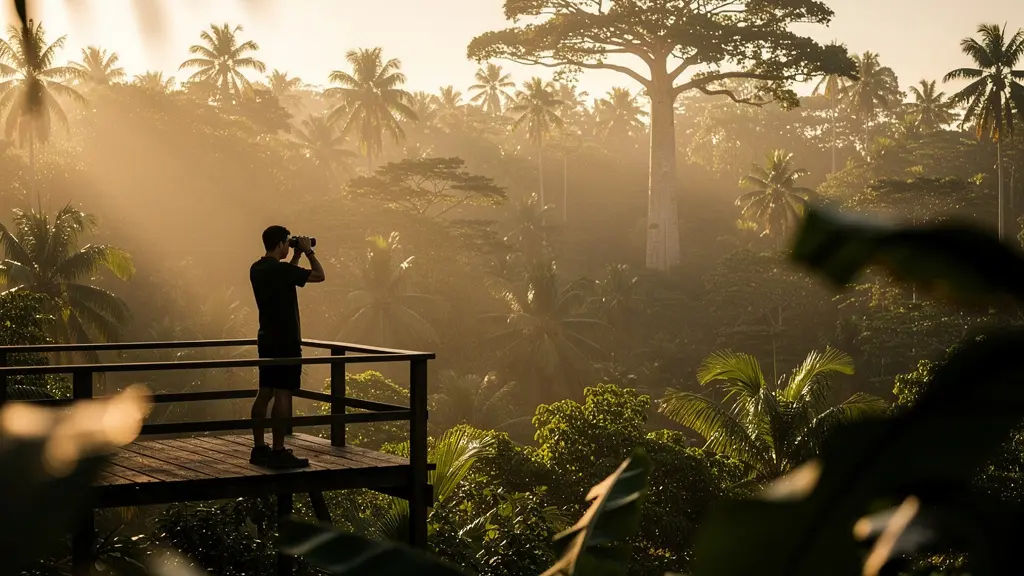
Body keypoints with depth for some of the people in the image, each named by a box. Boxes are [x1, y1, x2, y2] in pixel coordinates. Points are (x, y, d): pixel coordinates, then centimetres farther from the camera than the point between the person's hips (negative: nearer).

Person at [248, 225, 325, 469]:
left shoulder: (257, 269, 10)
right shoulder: (281, 269, -17)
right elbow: (319, 275, -10)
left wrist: (297, 256, 23)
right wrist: (308, 252, 2)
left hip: (266, 338, 9)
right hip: (285, 341, -9)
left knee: (265, 393, 11)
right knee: (283, 394, -7)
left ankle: (259, 449, 15)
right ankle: (278, 453, -7)